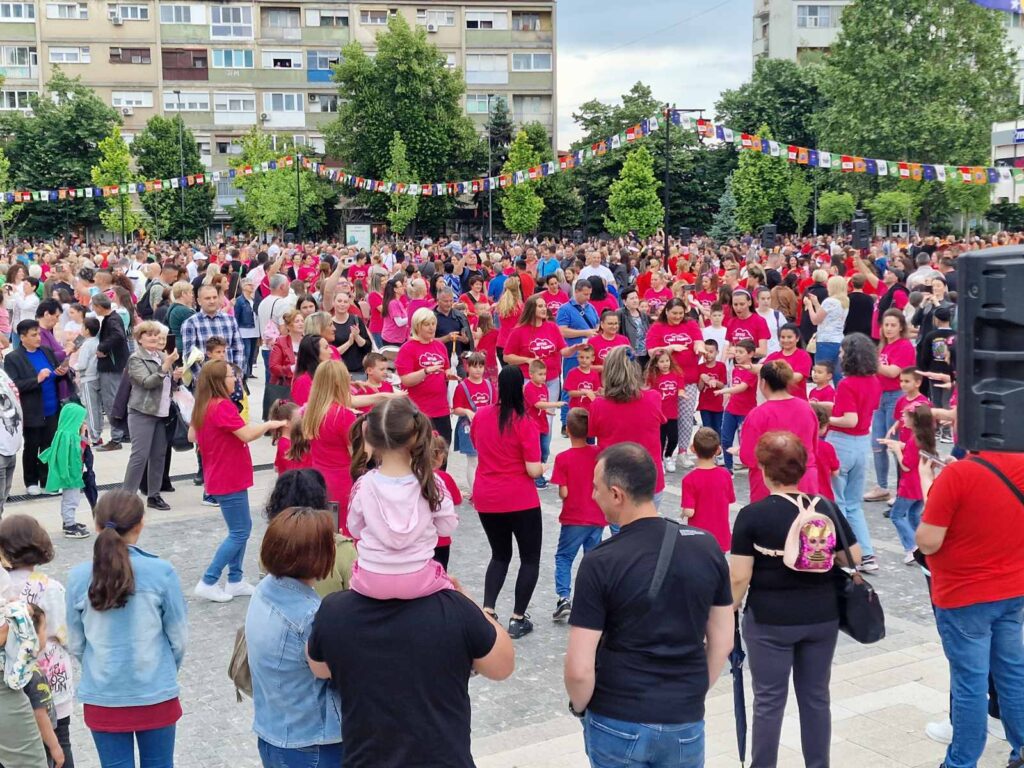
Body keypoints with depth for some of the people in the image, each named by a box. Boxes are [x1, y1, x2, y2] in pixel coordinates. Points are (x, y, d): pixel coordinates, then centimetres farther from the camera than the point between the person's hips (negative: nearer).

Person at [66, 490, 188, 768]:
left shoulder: (78, 577, -10)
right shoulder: (161, 572, -15)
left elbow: (75, 644, 1)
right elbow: (179, 636, -6)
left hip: (102, 696, 1)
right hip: (156, 693, -1)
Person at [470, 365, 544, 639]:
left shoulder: (481, 415, -2)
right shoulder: (525, 424, -16)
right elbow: (533, 470, -17)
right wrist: (542, 467, 3)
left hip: (486, 499, 5)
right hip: (520, 501, -5)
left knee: (500, 555, 21)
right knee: (530, 559, 12)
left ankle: (487, 612, 8)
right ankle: (517, 619, 10)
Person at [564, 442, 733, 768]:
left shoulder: (601, 562, -17)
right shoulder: (706, 546, -5)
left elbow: (579, 668, -16)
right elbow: (723, 642, 3)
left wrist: (580, 707, 3)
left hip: (617, 723, -3)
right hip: (685, 723, 3)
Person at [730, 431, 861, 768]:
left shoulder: (752, 515, -13)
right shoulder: (826, 508, -2)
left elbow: (740, 577, -14)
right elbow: (854, 558, 4)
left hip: (770, 620, -4)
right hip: (822, 617, 4)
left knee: (769, 700, 8)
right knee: (816, 696, 16)